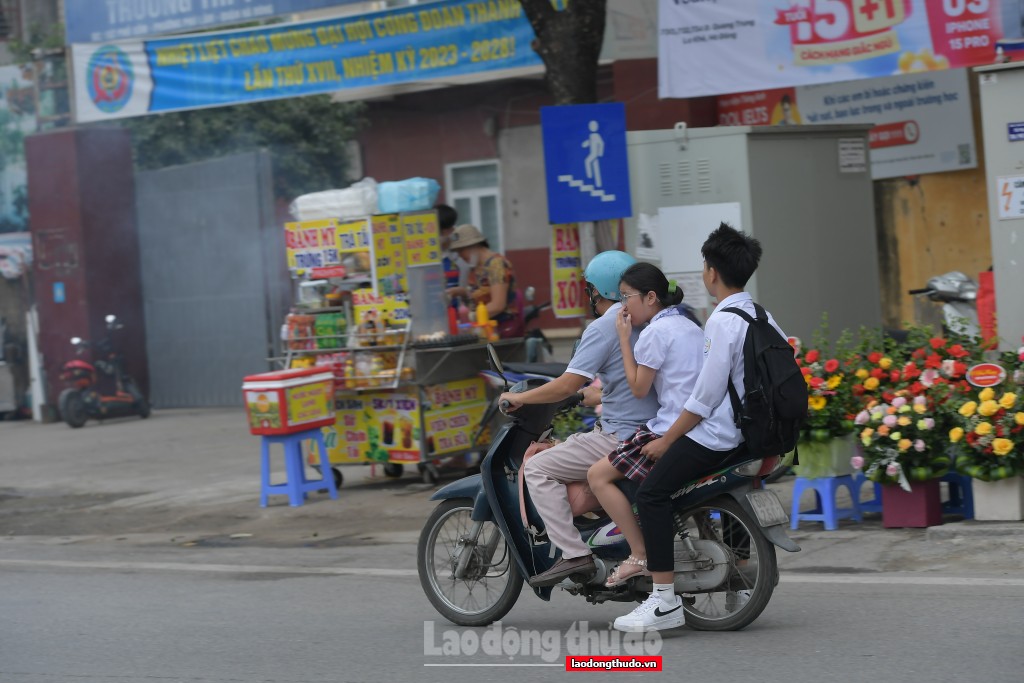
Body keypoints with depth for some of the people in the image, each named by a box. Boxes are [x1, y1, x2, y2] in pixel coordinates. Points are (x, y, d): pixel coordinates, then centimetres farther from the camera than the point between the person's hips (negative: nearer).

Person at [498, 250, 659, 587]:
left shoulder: (603, 328, -13)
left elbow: (567, 385, -18)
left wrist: (519, 398, -4)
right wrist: (592, 395, 34)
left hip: (621, 436, -9)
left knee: (537, 468, -6)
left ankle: (574, 554, -15)